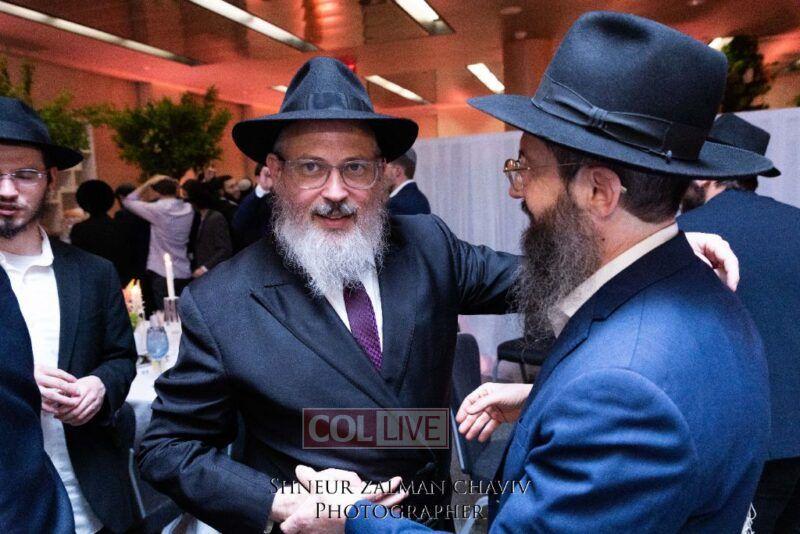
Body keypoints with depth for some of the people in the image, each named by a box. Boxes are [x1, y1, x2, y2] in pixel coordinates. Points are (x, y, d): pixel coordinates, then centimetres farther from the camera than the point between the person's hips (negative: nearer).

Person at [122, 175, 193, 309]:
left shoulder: (159, 210, -12)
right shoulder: (188, 209, 3)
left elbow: (128, 201, 0)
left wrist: (149, 182, 3)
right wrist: (172, 184, 15)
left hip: (163, 274, -5)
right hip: (184, 273, 5)